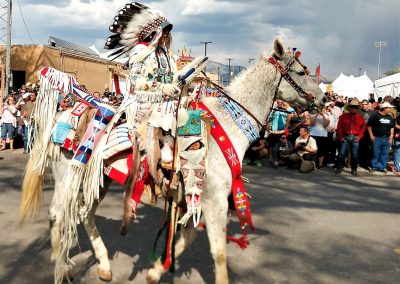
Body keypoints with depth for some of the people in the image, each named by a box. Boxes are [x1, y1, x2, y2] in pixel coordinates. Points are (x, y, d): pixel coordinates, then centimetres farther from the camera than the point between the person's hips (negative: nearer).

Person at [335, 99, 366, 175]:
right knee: (341, 153, -2)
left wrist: (359, 136, 0)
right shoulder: (343, 116, 3)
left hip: (355, 138, 1)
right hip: (345, 137, -1)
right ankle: (339, 168, 6)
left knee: (355, 155, 3)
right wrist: (340, 136, -2)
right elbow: (339, 127, 4)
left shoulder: (360, 117, 6)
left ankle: (354, 170, 12)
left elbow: (363, 127, 10)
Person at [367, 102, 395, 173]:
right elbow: (369, 125, -4)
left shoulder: (389, 117, 12)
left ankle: (382, 167, 17)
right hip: (377, 138, -5)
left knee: (385, 154, 7)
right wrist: (371, 135, -8)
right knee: (376, 153, 0)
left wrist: (391, 136, 11)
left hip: (387, 138, 5)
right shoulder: (375, 115, -6)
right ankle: (374, 166, 12)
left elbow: (392, 127, 21)